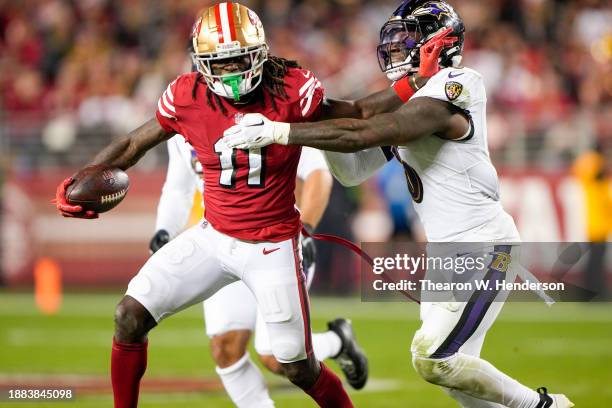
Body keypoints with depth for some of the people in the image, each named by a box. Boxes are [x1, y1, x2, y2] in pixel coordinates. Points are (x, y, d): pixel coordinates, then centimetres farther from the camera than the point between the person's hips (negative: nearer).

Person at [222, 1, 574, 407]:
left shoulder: (446, 92, -20)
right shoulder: (408, 102, 10)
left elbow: (362, 135, -30)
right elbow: (353, 170, 12)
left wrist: (278, 132, -29)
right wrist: (318, 120, -4)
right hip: (447, 252, 10)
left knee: (433, 360, -13)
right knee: (451, 369, 8)